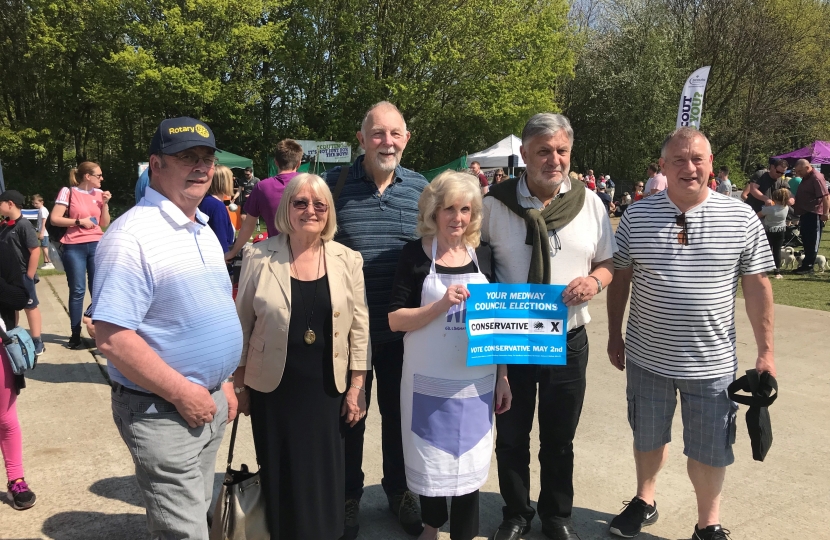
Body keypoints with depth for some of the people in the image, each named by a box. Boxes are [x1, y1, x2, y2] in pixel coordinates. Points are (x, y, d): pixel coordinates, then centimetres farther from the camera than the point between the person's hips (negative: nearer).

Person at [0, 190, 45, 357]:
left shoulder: (23, 225, -15)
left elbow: (35, 250, -19)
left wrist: (29, 276, -18)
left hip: (23, 276, -7)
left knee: (30, 307, 2)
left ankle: (37, 343, 10)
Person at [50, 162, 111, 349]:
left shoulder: (99, 194, 8)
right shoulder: (68, 192, -3)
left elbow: (104, 224, 9)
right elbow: (54, 219, -7)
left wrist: (104, 203, -2)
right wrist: (79, 222, -13)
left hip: (97, 246, 3)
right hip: (74, 248, -3)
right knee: (77, 291, 2)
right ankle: (75, 334, 11)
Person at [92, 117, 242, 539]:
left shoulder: (204, 230, 9)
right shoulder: (133, 235, -19)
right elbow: (112, 338, -24)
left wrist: (222, 384, 14)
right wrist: (182, 393, -19)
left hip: (210, 401, 8)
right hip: (161, 411, -8)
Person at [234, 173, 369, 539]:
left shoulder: (348, 260, -2)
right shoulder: (258, 257, -5)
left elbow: (359, 327, 2)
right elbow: (242, 323, 2)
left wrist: (356, 386, 1)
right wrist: (239, 382, 4)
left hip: (327, 388, 1)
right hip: (273, 387, -1)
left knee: (324, 476, 11)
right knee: (280, 475, 11)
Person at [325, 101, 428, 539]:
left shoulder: (421, 188, 1)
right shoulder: (333, 186, -6)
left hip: (404, 328, 2)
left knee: (399, 412, 18)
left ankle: (399, 490, 39)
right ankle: (348, 496, 35)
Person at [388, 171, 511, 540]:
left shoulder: (482, 255, 3)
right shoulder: (416, 254, -6)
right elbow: (395, 320, -8)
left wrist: (503, 376, 7)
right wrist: (440, 305, -22)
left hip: (477, 382, 2)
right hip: (429, 381, -2)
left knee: (469, 462, 10)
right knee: (431, 460, 13)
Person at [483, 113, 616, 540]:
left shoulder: (590, 203, 0)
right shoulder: (495, 204, -6)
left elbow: (608, 263, 8)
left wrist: (595, 280, -14)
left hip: (567, 340, 1)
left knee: (559, 440, 16)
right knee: (511, 437, 14)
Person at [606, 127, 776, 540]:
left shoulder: (741, 218, -5)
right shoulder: (636, 216, -4)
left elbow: (757, 286, -1)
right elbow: (619, 278, 4)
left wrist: (765, 351, -1)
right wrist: (614, 335, 6)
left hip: (712, 362, -1)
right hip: (647, 358, 1)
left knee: (710, 449, 12)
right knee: (648, 438, 19)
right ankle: (644, 501, 44)